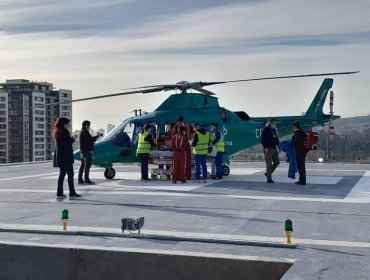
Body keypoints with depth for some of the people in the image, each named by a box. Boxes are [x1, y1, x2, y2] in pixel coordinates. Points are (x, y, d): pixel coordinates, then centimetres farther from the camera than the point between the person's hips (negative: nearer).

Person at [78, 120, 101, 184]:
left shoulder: (82, 131, 19)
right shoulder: (85, 132, -13)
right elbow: (91, 140, -17)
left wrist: (96, 136, 12)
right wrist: (97, 136, -3)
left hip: (82, 151, 10)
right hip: (87, 151, -10)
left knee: (83, 165, 10)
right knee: (87, 165, -8)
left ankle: (80, 180, 10)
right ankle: (86, 179, -9)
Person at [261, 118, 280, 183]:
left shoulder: (274, 130, 13)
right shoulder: (265, 130, -9)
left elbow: (276, 138, 20)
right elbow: (262, 140, -12)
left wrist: (278, 146, 7)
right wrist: (265, 147, -19)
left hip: (274, 149, 8)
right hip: (268, 149, -8)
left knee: (277, 162, 9)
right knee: (269, 163, -3)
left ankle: (268, 173, 23)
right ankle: (269, 178, 4)